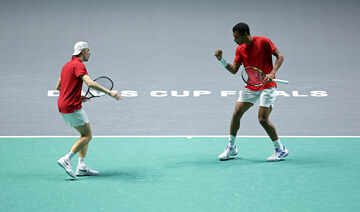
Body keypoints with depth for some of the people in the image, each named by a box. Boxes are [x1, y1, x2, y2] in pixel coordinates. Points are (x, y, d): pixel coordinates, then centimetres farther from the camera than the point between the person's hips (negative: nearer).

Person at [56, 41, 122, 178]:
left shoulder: (67, 65, 18)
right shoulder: (78, 65, -13)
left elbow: (58, 87, 24)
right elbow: (90, 83, -29)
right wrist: (109, 92, -30)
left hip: (62, 105, 10)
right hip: (72, 107, -10)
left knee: (85, 134, 14)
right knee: (87, 135, -4)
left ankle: (81, 167, 8)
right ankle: (66, 160, -12)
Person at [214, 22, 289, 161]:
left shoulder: (263, 42, -12)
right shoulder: (240, 49, 5)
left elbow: (280, 56, -11)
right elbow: (234, 69, 6)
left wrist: (272, 73, -24)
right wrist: (221, 60, -8)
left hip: (267, 86, -6)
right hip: (251, 87, 6)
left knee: (263, 119, -13)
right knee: (236, 113, -2)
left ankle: (281, 150, 2)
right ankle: (231, 147, 14)